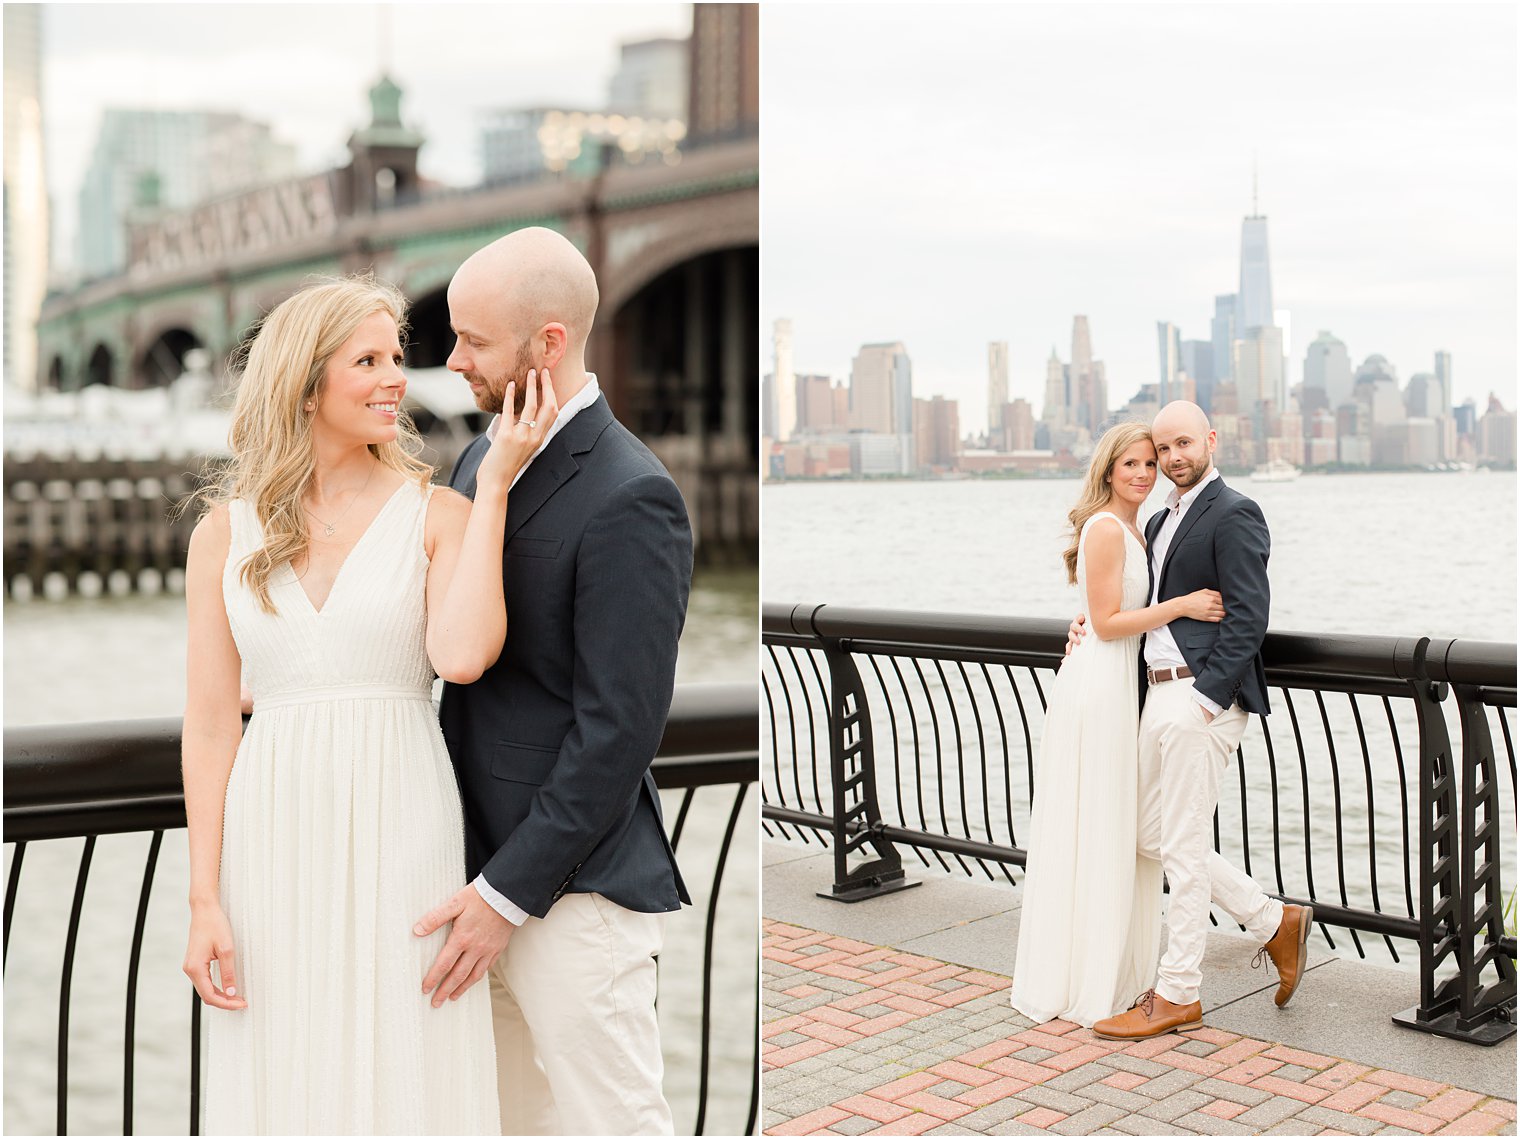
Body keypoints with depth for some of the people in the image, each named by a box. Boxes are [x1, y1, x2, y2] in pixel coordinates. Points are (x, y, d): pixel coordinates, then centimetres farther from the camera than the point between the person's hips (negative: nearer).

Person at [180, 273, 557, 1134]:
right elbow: (212, 720, 4)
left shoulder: (437, 513, 1)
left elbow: (462, 655, -18)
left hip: (401, 829, -1)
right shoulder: (227, 530, 5)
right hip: (276, 833, 2)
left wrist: (493, 485, -13)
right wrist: (205, 899, -1)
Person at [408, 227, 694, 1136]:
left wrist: (508, 893, -17)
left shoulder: (630, 500, -18)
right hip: (487, 862, 8)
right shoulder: (482, 458, 9)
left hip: (574, 886, -8)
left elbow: (620, 729, -20)